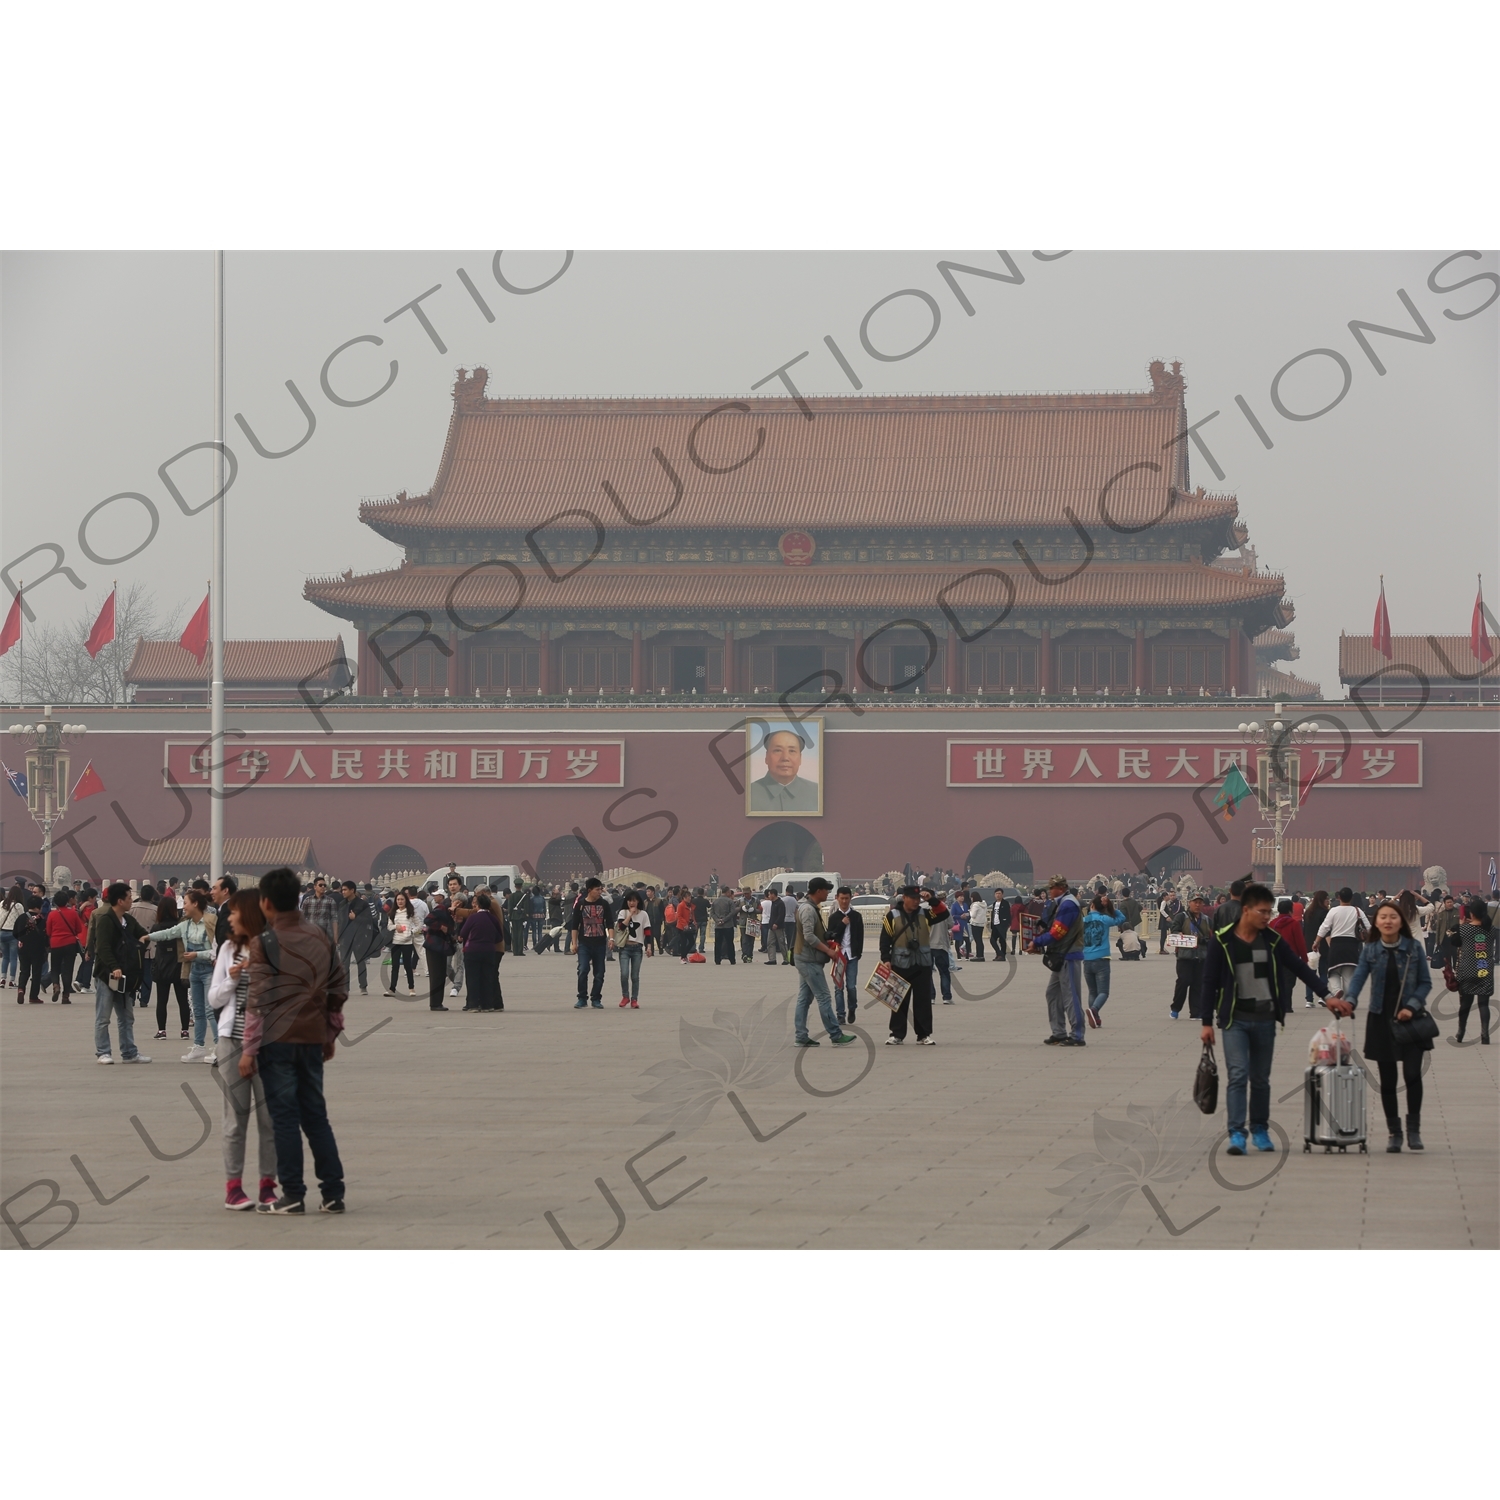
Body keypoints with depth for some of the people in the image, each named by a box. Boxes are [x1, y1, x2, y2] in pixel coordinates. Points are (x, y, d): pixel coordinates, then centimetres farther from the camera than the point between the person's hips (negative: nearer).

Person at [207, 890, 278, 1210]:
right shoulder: (229, 949, 8)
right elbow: (214, 999, 9)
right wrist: (232, 979, -8)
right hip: (233, 1039, 2)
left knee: (269, 1113, 1)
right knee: (236, 1114, 3)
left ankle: (268, 1184, 9)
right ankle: (233, 1186, 6)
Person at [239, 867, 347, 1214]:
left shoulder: (265, 944, -9)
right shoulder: (322, 936, 6)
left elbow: (258, 1001, -10)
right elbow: (339, 988, 11)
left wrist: (249, 1049, -6)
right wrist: (331, 1034, 20)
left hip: (277, 1040, -5)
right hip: (312, 1038, 5)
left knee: (285, 1117, -1)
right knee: (315, 1114, 11)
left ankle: (293, 1196, -1)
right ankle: (333, 1193, 9)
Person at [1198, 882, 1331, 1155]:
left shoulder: (1273, 941, 4)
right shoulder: (1223, 941, -5)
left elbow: (1300, 969, 8)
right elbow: (1209, 982, -2)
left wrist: (1327, 994, 1)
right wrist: (1206, 1022, -5)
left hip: (1264, 1019, 3)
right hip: (1235, 1019, -3)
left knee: (1261, 1079, 10)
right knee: (1238, 1075, -12)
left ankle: (1260, 1130, 22)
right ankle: (1236, 1133, -12)